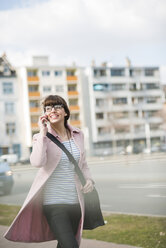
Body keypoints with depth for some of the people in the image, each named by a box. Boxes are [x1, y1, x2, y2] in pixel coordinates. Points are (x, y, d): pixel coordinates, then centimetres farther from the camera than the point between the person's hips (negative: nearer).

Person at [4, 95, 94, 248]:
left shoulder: (78, 135, 8)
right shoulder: (42, 137, -4)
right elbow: (37, 162, -24)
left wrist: (89, 179, 1)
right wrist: (43, 134, -19)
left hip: (75, 201, 5)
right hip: (53, 202, -5)